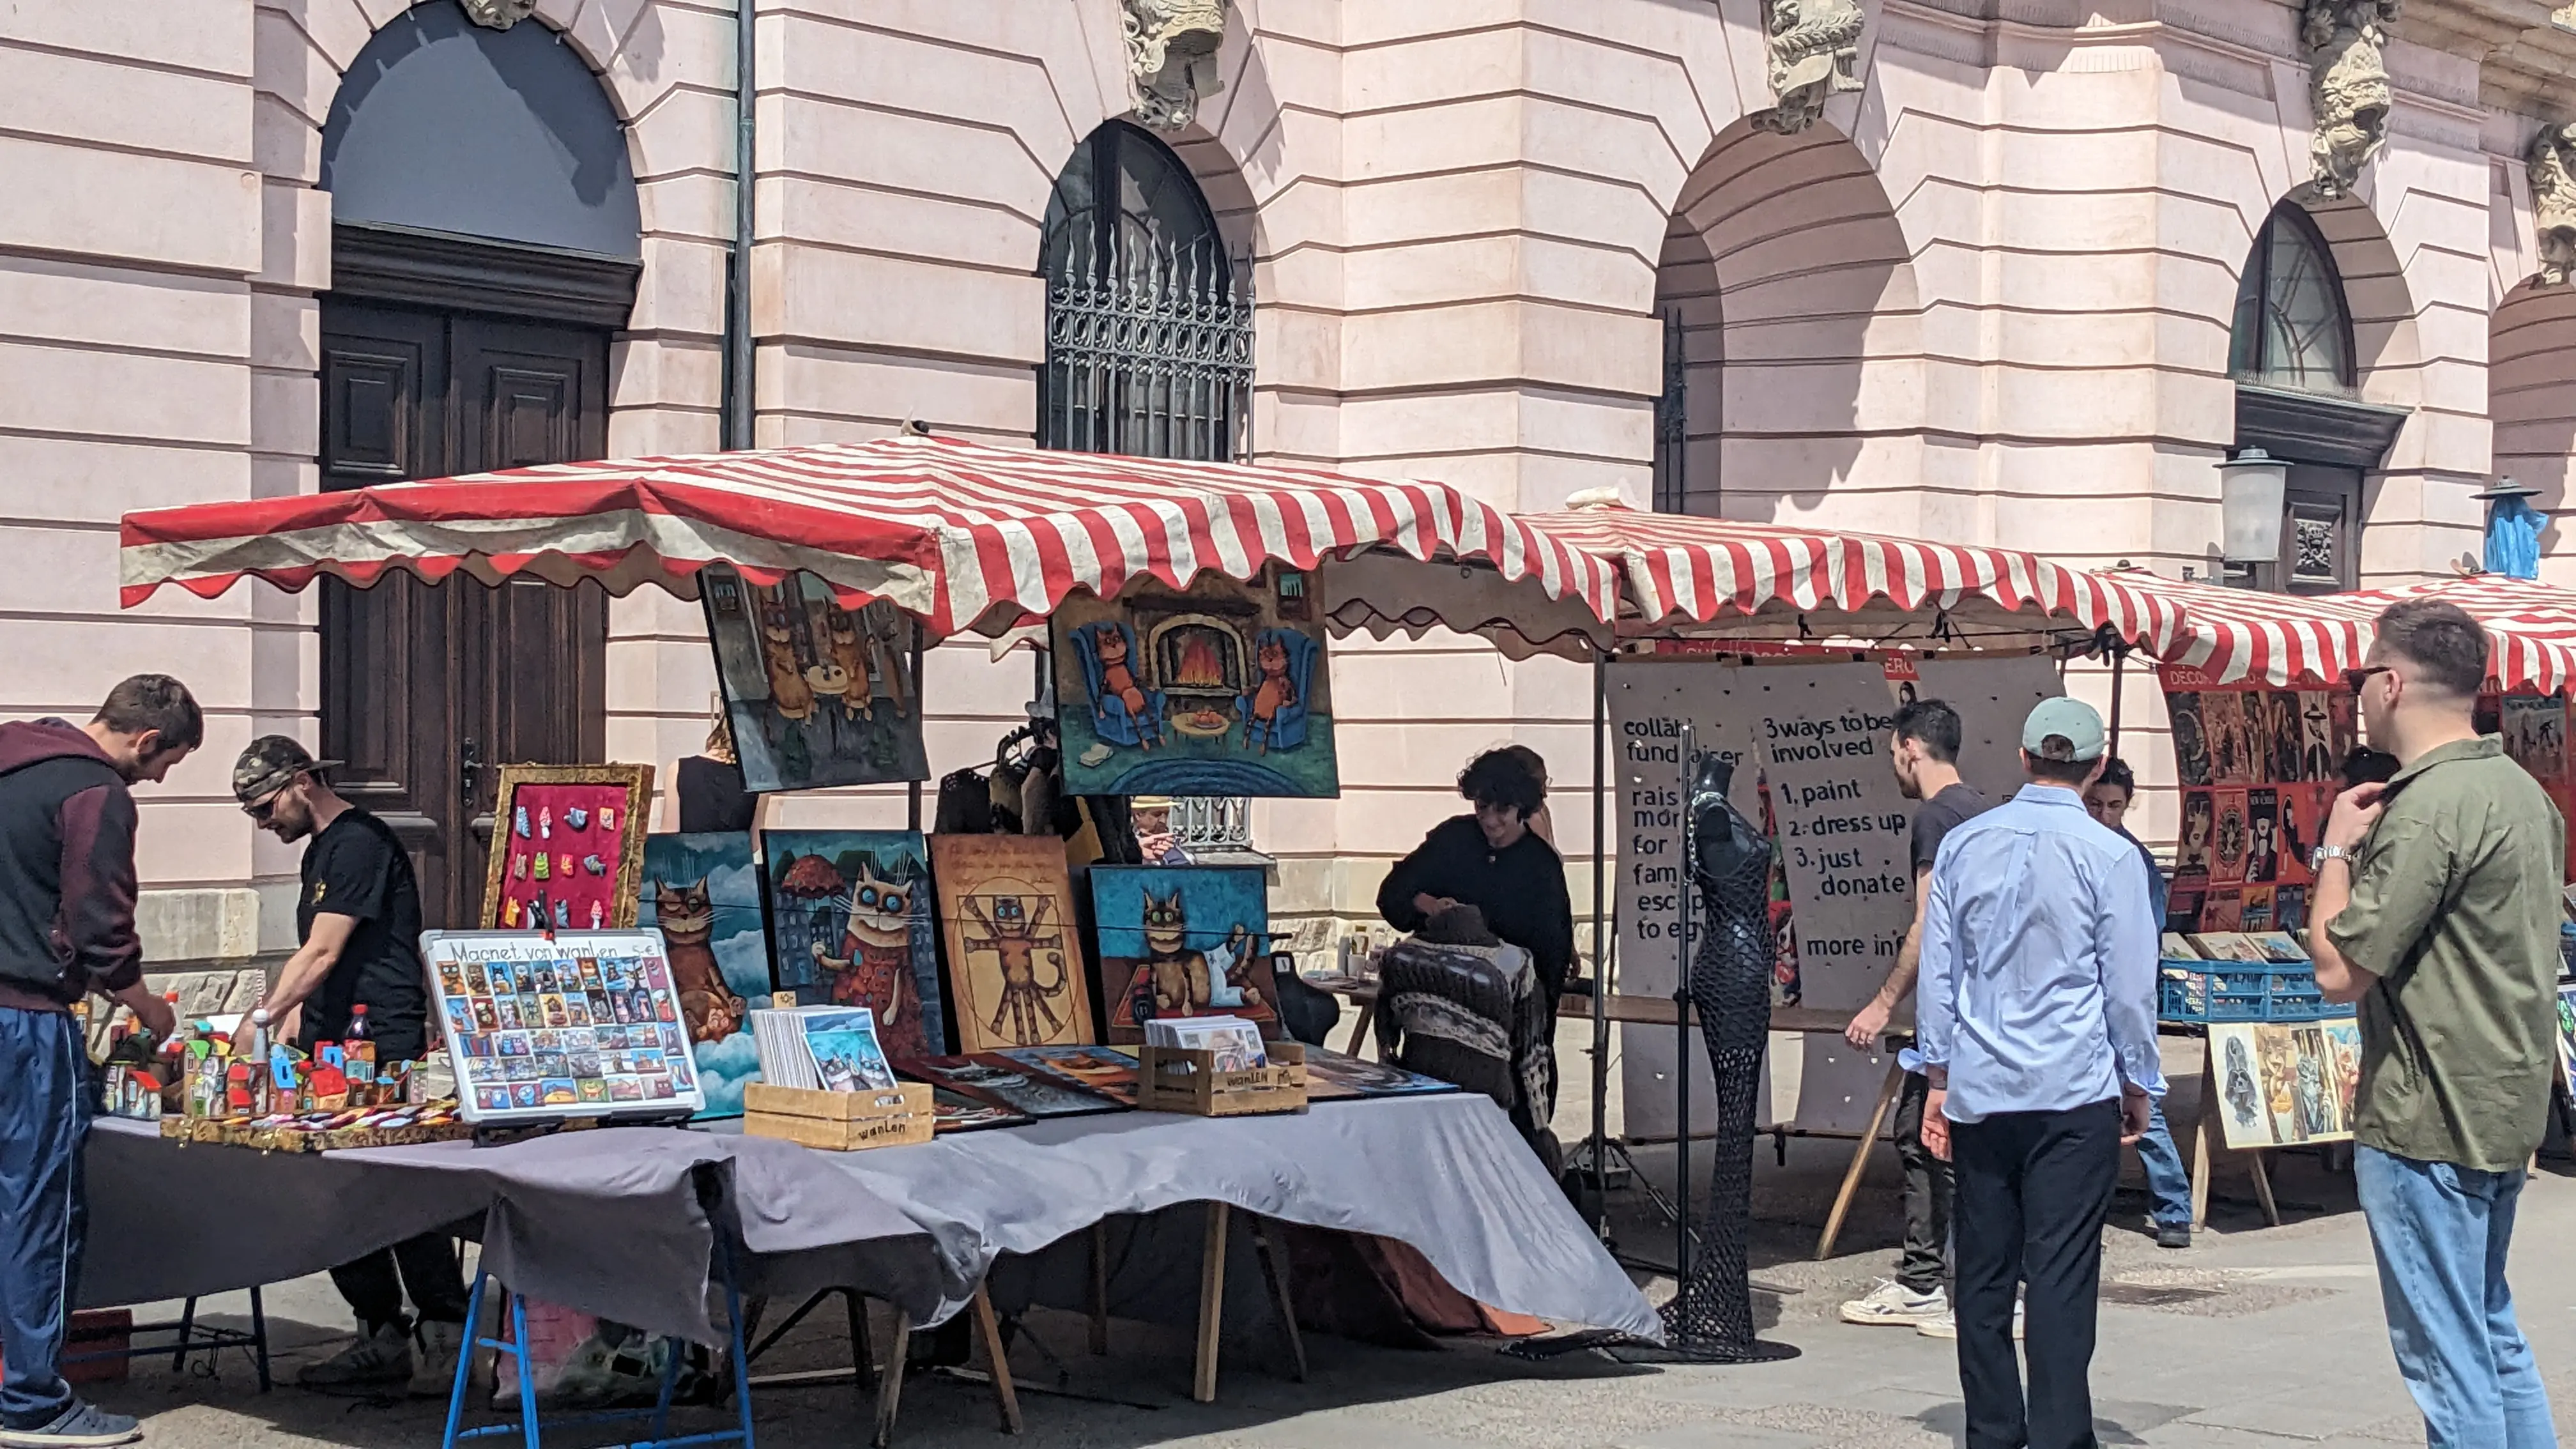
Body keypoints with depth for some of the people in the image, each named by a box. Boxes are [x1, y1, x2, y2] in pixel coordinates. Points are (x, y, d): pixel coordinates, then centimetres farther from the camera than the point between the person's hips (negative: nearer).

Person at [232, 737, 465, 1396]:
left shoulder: (360, 843, -10)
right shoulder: (321, 850, 21)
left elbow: (322, 954, -17)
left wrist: (260, 1021, -19)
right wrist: (291, 1023, 12)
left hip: (382, 1045, -10)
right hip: (331, 1046, 10)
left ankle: (446, 1339, -3)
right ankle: (383, 1336, 12)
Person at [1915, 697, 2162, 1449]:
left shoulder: (1964, 845, 5)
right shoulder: (2109, 856, -7)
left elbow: (1937, 973, 9)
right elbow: (2131, 985, -2)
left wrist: (1937, 1079, 16)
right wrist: (2138, 1086, 10)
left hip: (1979, 1092, 4)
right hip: (2075, 1092, -4)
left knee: (1983, 1273, 9)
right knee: (2062, 1275, -3)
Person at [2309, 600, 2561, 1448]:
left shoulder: (2426, 809, -20)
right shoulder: (2523, 791, 10)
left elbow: (2340, 971, -20)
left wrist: (2337, 849, -7)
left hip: (2428, 1123, -10)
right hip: (2509, 1111, 10)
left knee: (2447, 1354, -3)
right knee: (2491, 1332, 19)